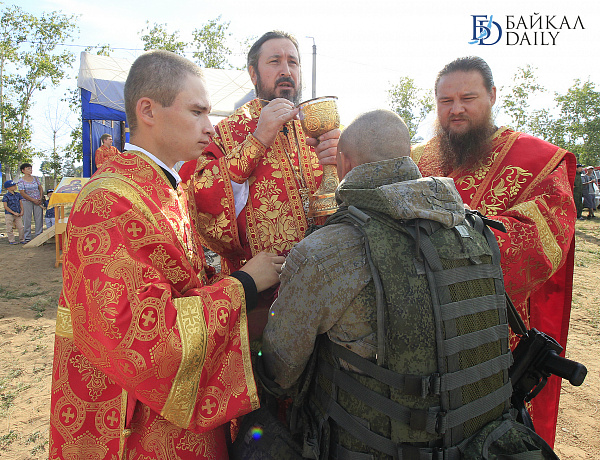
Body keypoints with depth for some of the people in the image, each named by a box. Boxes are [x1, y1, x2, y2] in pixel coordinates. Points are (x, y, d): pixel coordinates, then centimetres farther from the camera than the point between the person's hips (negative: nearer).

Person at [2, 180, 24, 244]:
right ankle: (11, 240, 11)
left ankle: (22, 239, 14)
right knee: (10, 228, 3)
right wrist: (14, 213, -15)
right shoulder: (6, 196, -9)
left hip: (18, 214, 5)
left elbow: (20, 203, 12)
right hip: (9, 214, -4)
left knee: (20, 227, 4)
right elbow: (5, 206, -10)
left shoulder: (18, 194, 7)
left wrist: (22, 211, -3)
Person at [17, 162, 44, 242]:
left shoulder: (35, 178, 9)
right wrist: (33, 200, -12)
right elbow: (22, 193, -8)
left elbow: (41, 188, 11)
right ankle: (27, 237, 7)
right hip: (27, 202, -3)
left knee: (39, 219, 2)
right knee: (27, 220, 0)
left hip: (38, 201, 3)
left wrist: (40, 198, -3)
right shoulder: (21, 181, -3)